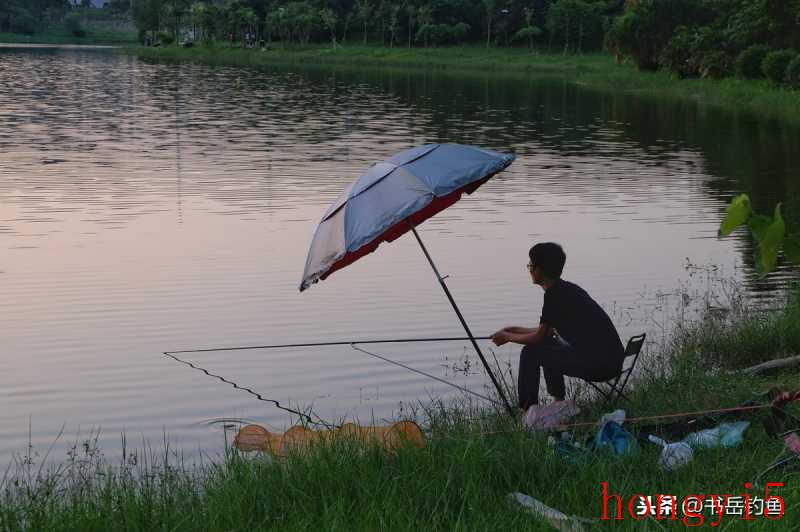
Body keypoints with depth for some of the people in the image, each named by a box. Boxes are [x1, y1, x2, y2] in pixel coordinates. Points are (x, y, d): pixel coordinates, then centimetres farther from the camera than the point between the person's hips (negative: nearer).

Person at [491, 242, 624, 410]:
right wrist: (514, 330, 31)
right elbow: (548, 331, 27)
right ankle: (559, 403, 27)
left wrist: (507, 336, 13)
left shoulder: (554, 295, -10)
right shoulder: (569, 288, 17)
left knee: (531, 352, 0)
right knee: (549, 346, 27)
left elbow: (538, 337, -3)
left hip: (597, 365, -9)